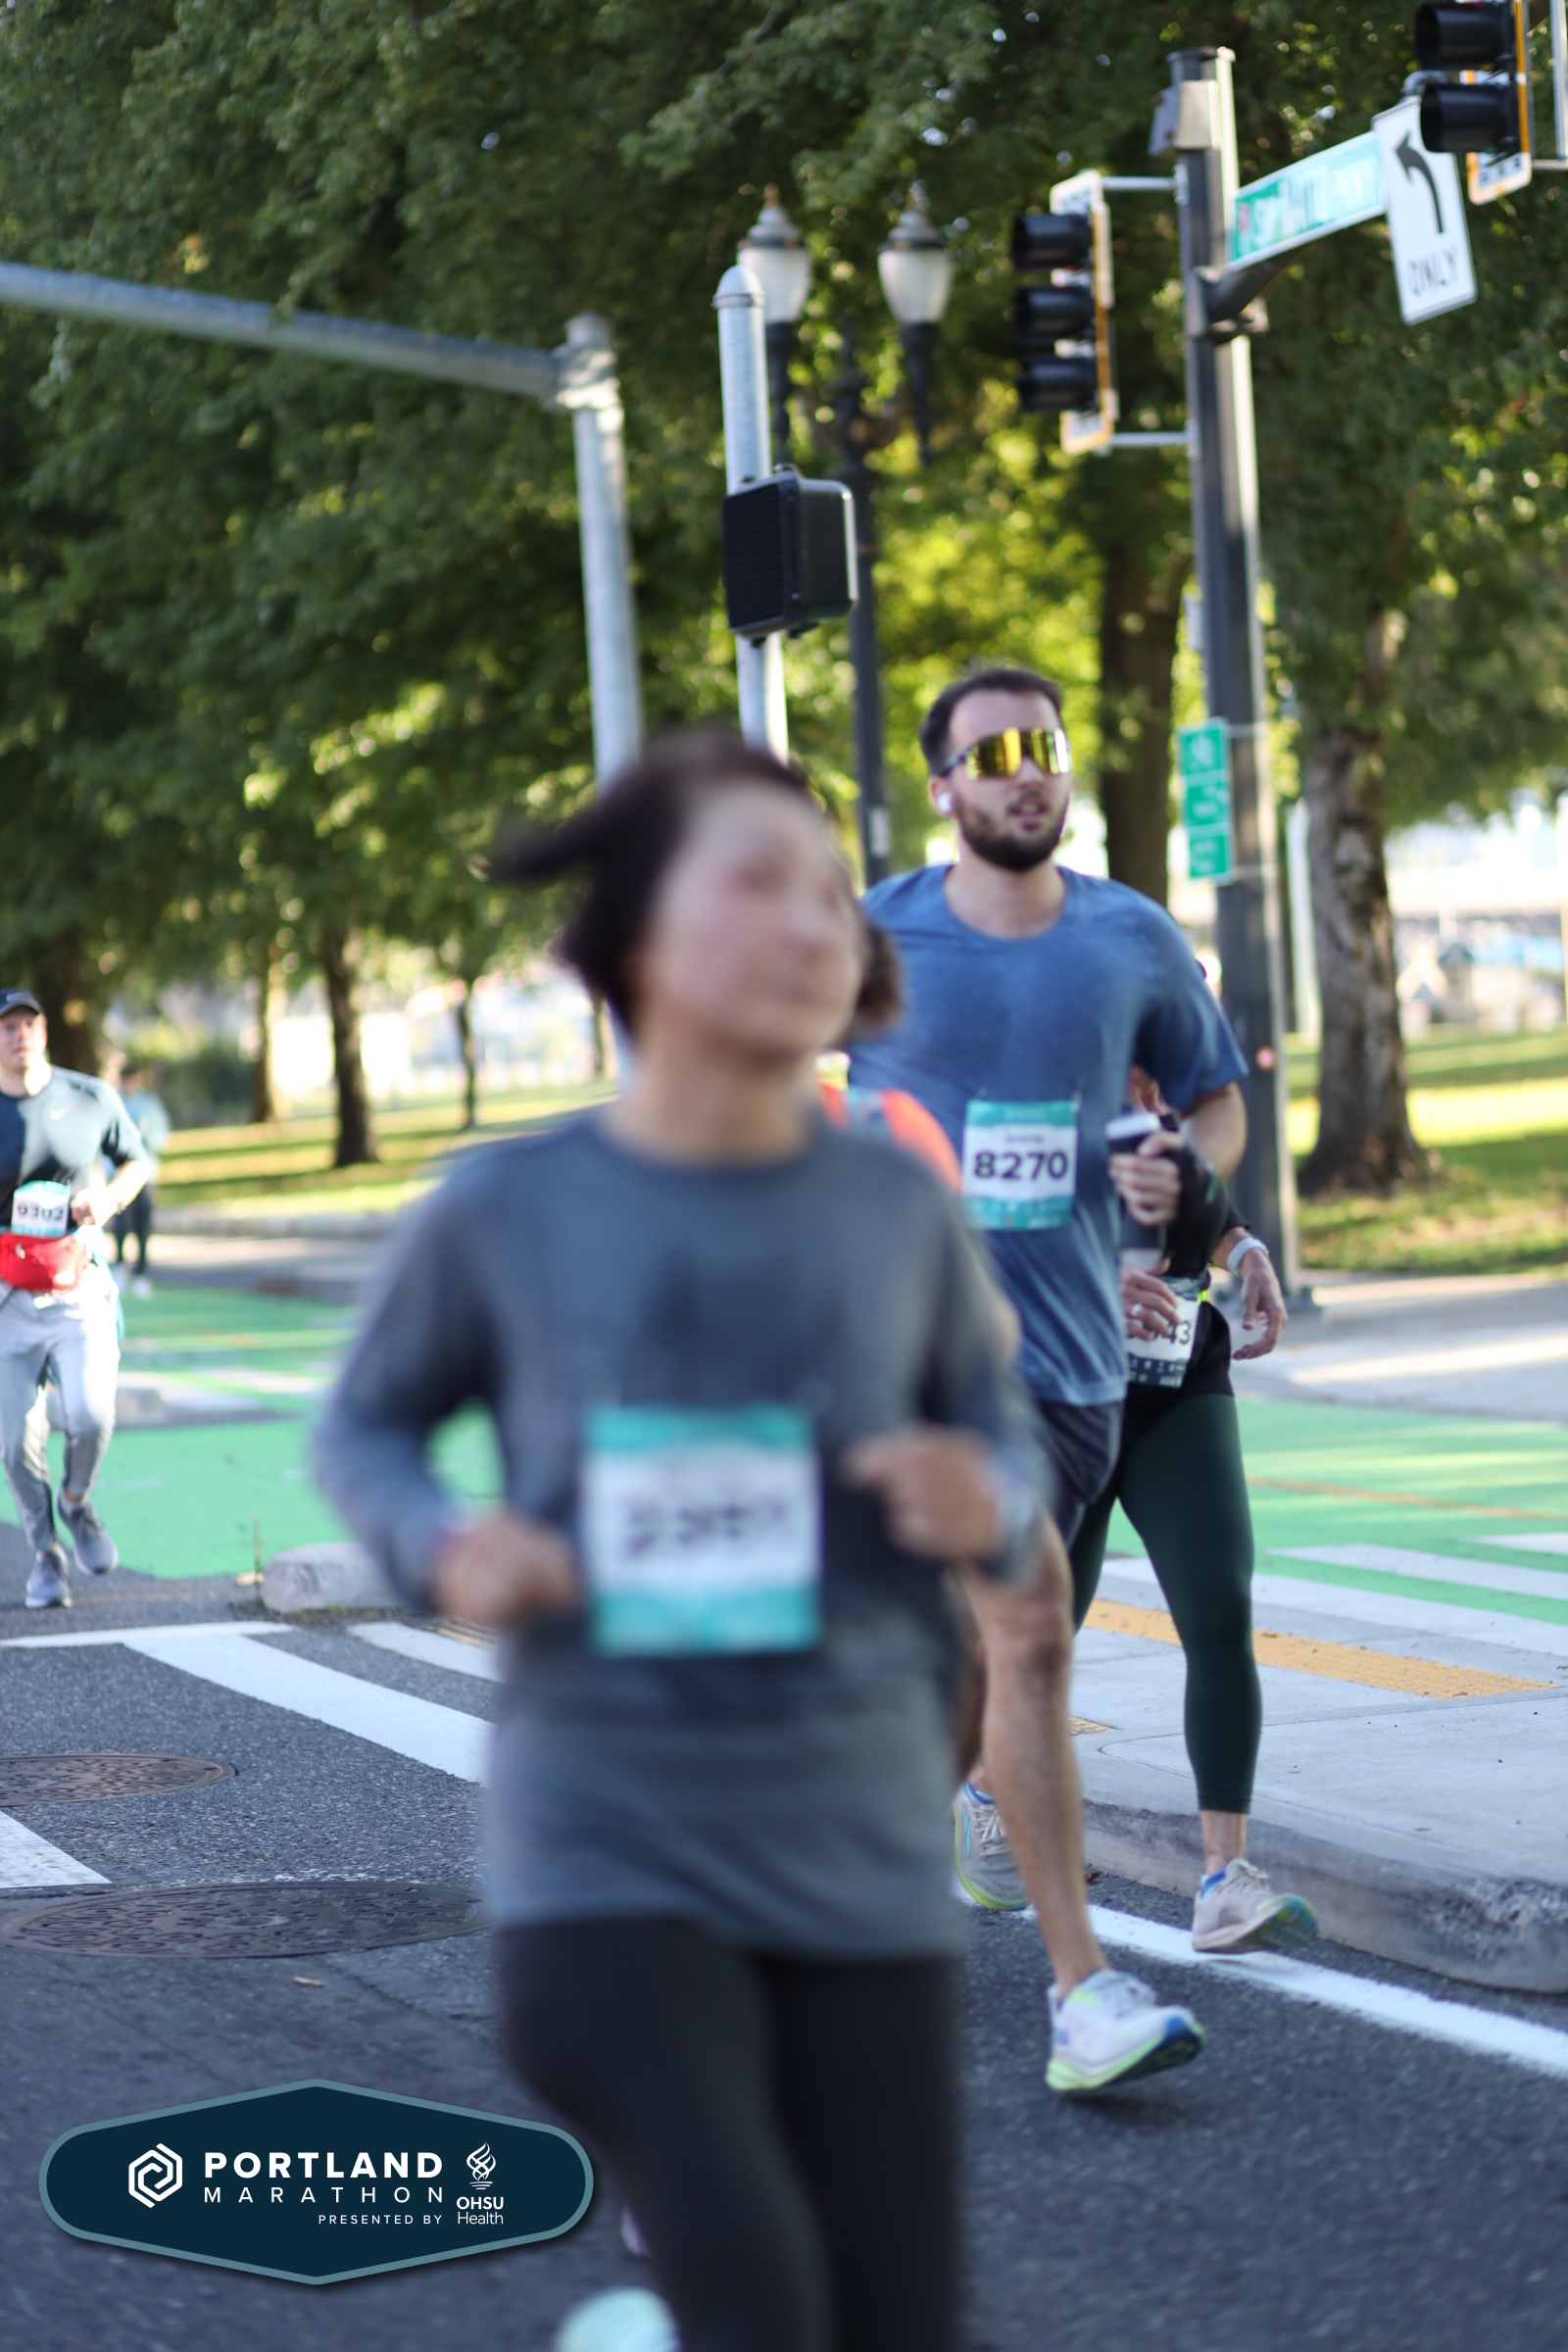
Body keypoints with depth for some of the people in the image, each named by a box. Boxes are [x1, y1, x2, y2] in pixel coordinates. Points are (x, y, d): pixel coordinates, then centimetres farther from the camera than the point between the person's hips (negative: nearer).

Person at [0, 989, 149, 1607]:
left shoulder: (91, 1098, 1)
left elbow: (135, 1161, 16)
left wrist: (106, 1200, -5)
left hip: (78, 1285, 0)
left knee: (90, 1415, -18)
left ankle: (77, 1503, 14)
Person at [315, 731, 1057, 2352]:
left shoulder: (896, 1206, -1)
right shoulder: (509, 1212, -5)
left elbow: (1000, 1434, 14)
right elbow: (363, 1429, 11)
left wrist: (994, 1506, -10)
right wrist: (441, 1550, -10)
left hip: (864, 1860, 3)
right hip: (607, 1855, -3)